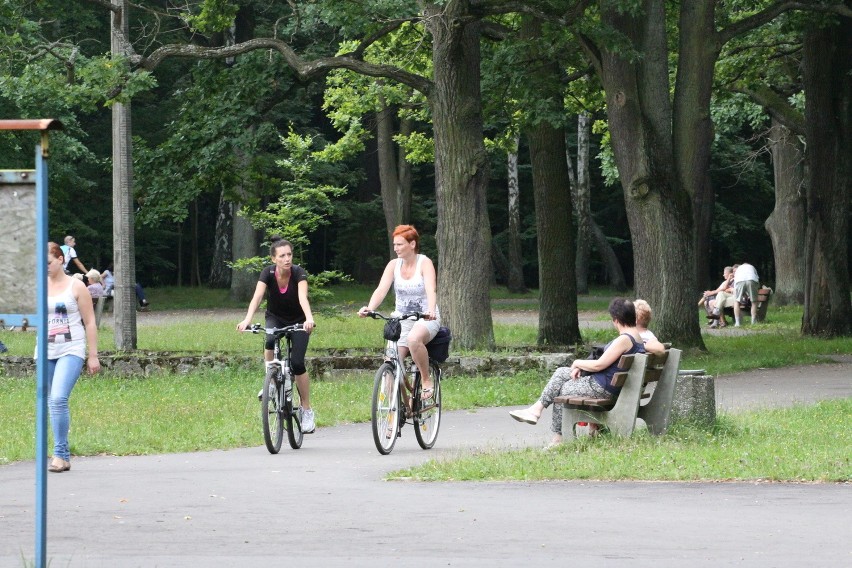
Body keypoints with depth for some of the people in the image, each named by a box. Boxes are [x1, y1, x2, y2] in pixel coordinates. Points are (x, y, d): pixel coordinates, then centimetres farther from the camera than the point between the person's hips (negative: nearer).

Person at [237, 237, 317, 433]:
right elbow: (257, 297, -33)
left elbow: (303, 297, -41)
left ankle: (307, 411, -2)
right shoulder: (268, 273, -20)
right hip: (275, 319, 1)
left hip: (298, 321, -1)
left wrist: (309, 319, -59)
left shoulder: (298, 273, -25)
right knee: (270, 341, -34)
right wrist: (247, 319, -50)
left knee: (297, 363, -16)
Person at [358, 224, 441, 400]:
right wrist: (369, 308, -32)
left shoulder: (424, 263, -10)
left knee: (413, 339, -38)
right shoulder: (394, 265, 2)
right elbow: (381, 289, -12)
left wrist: (431, 310, -46)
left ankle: (427, 380, -19)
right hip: (401, 319, 5)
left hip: (425, 319, -5)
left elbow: (431, 289, -26)